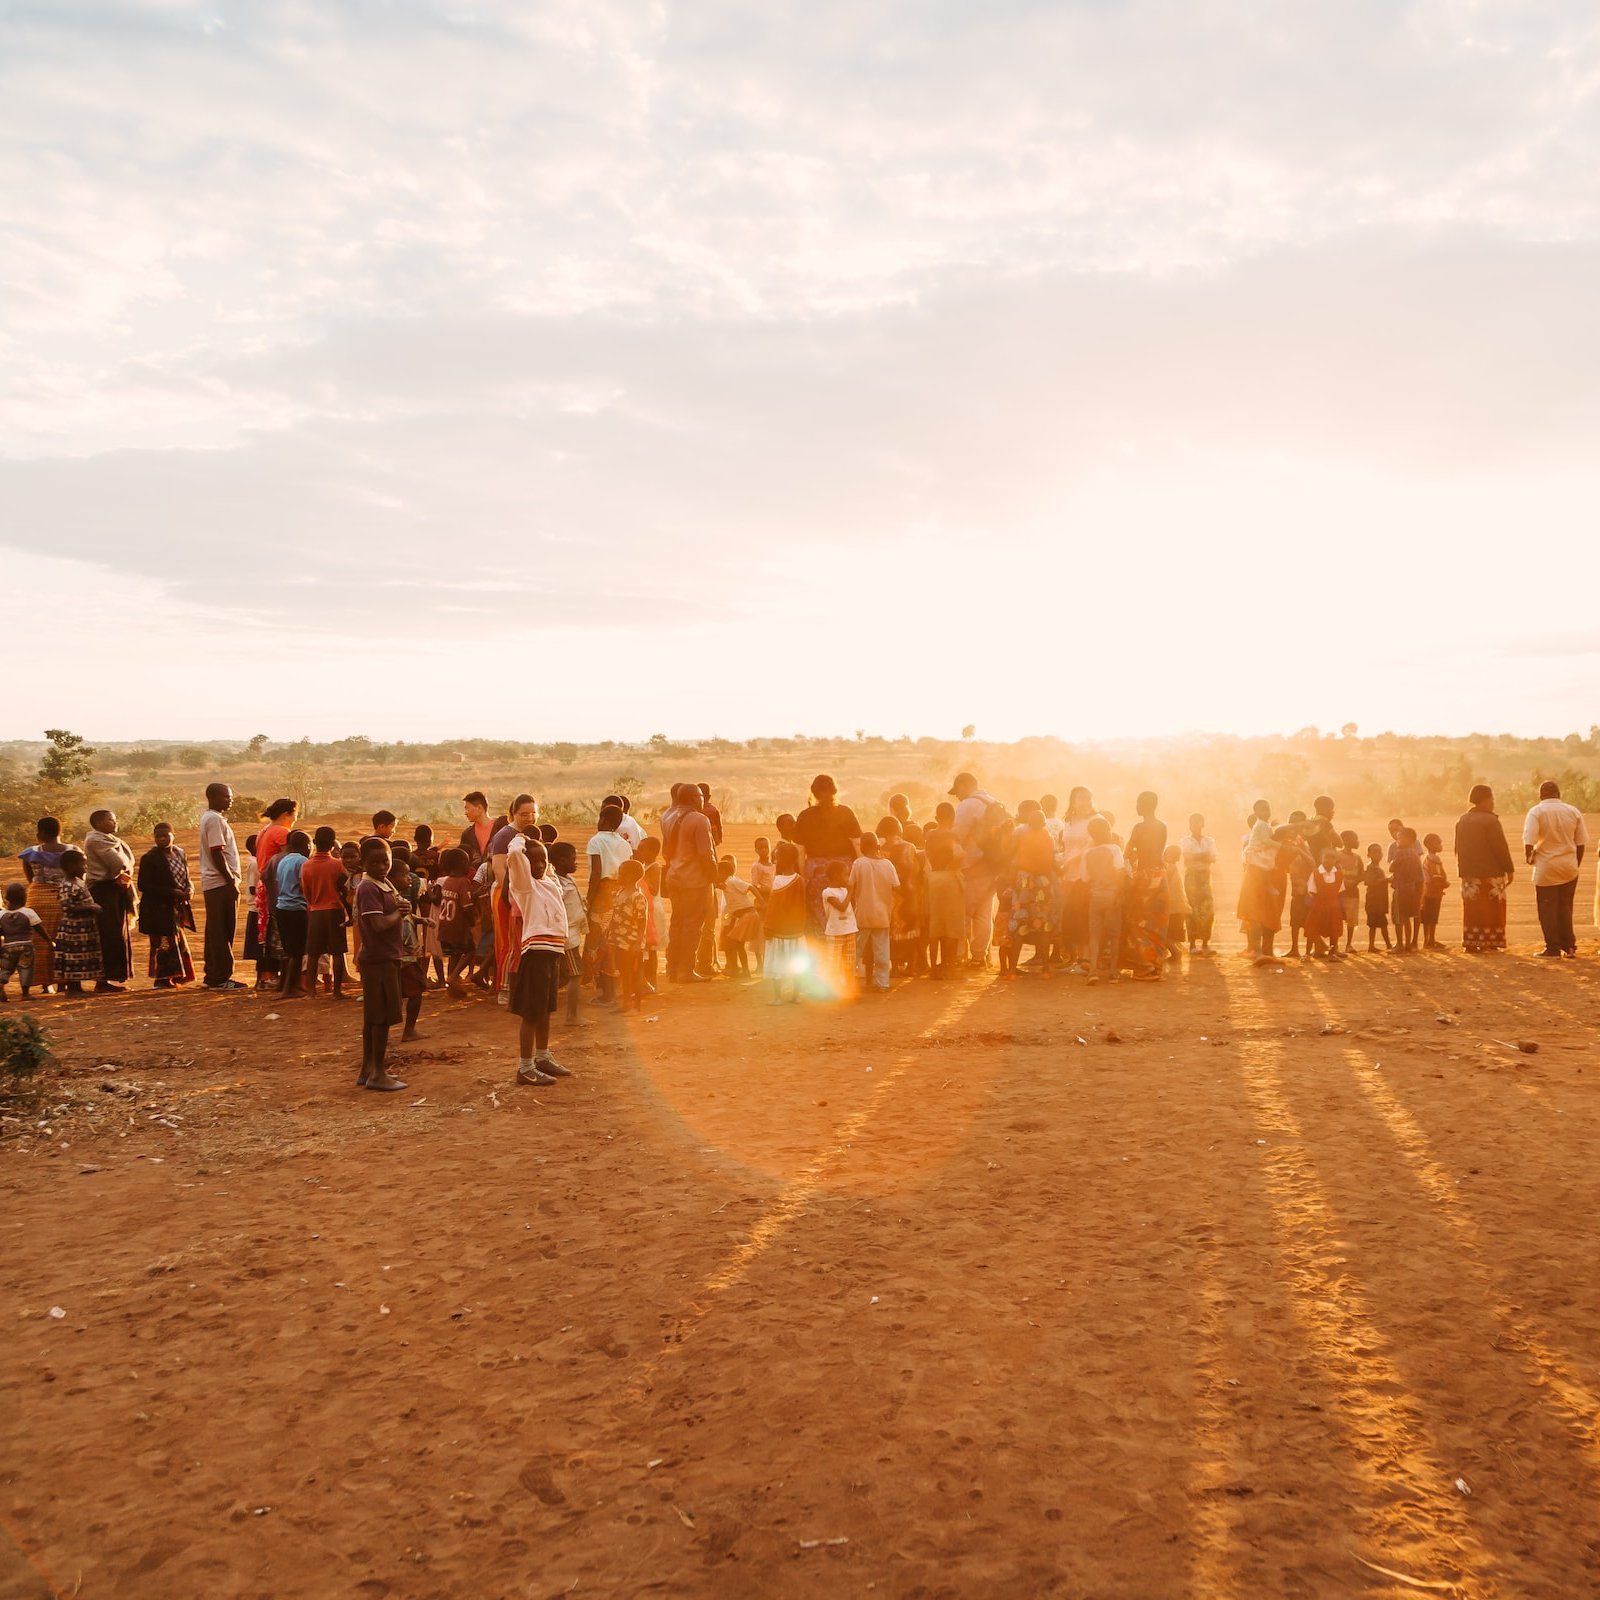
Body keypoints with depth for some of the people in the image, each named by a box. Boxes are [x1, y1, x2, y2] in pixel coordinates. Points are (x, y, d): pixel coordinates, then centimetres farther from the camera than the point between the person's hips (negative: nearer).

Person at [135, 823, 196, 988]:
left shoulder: (181, 855, 10)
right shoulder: (149, 858, -9)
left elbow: (186, 878, 19)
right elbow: (143, 886, -14)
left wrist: (189, 890, -6)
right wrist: (172, 893, -21)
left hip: (178, 907, 6)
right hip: (158, 909, -6)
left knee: (179, 942, 9)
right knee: (164, 943, -7)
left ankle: (174, 977, 19)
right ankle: (163, 979, 0)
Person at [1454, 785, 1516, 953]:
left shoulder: (1462, 820, 9)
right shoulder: (1490, 820, -13)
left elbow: (1458, 848, 14)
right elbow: (1501, 848, -14)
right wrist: (1509, 870, -8)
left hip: (1469, 873, 6)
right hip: (1490, 873, -6)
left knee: (1472, 909, 8)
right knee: (1491, 909, 2)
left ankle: (1471, 944, 6)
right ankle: (1489, 943, 2)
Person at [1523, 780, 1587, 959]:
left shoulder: (1536, 812, -9)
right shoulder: (1574, 811, 3)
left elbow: (1529, 841, -18)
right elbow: (1582, 842, 6)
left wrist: (1529, 857, 0)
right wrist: (1576, 863, 18)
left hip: (1546, 867, -4)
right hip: (1569, 868, 4)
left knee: (1548, 909, 3)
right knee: (1565, 907, 14)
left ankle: (1553, 948, 3)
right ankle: (1569, 946, 15)